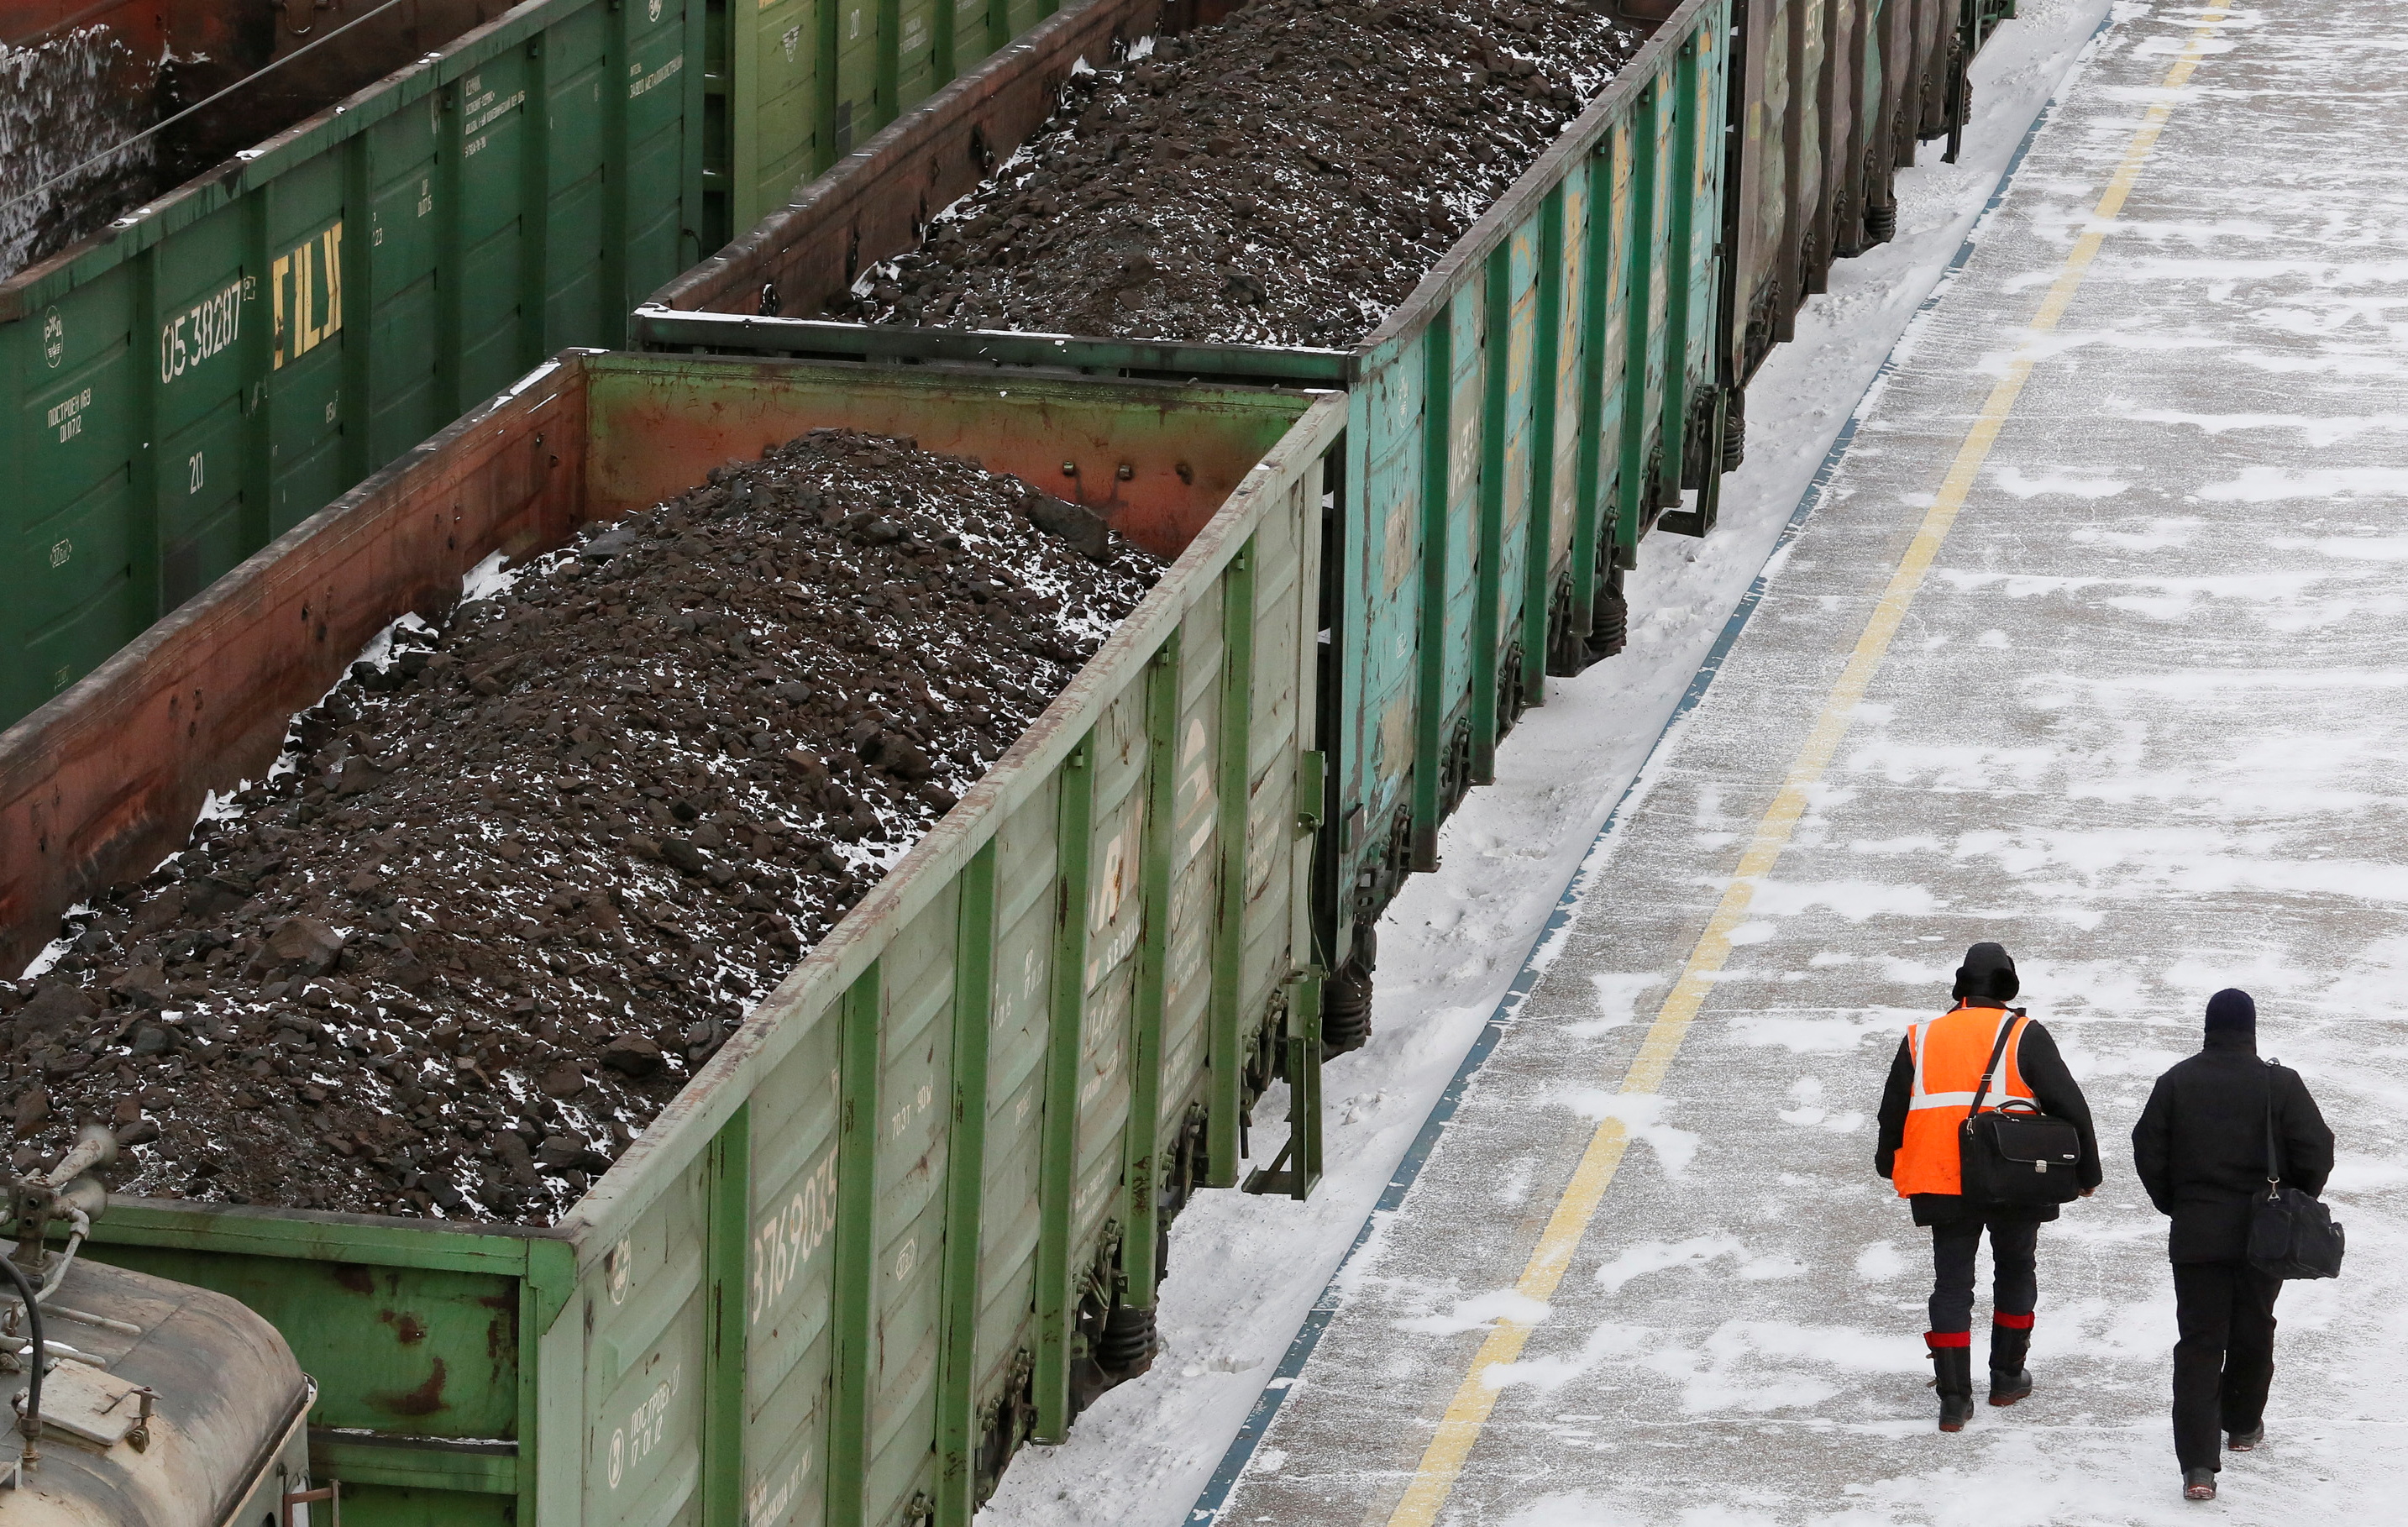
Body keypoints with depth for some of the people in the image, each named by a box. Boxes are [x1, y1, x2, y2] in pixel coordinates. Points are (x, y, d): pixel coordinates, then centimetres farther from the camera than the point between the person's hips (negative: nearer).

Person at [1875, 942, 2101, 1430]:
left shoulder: (1922, 1038, 5)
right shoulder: (2025, 1037, -4)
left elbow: (1893, 1111, 12)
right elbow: (2069, 1106, -7)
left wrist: (1889, 1164, 30)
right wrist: (2087, 1172, 5)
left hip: (1943, 1185, 2)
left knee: (1951, 1285, 7)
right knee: (2015, 1274, 20)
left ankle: (1954, 1398, 1)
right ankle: (2007, 1377, 28)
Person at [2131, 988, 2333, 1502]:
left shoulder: (2175, 1084, -2)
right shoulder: (2281, 1084, -7)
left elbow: (2148, 1153, 0)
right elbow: (2316, 1153, -8)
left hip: (2195, 1236, 0)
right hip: (2262, 1235, 0)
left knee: (2198, 1344, -1)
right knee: (2253, 1333, 20)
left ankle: (2197, 1463, -13)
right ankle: (2243, 1424, 37)